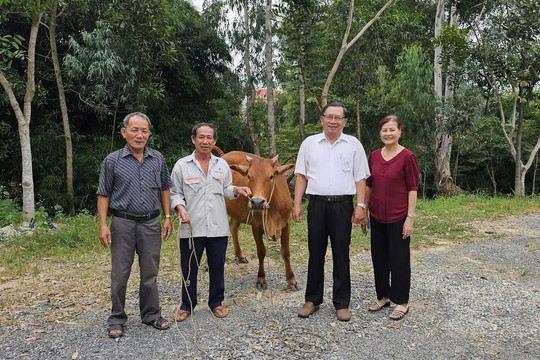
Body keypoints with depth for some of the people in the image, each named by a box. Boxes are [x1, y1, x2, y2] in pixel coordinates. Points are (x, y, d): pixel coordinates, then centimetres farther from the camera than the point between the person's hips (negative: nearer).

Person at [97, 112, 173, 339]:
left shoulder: (158, 159, 4)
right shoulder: (113, 161, -3)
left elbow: (164, 189, 11)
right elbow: (103, 195, -1)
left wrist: (167, 218, 6)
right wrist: (103, 225, -7)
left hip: (151, 223, 2)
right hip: (123, 223, -2)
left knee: (150, 273, 11)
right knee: (119, 274, 7)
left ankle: (151, 315, 27)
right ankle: (117, 320, 23)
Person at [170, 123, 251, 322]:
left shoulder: (222, 165, 10)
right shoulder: (182, 165, 2)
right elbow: (175, 193, 4)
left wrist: (236, 190, -2)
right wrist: (180, 208, -14)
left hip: (218, 228, 2)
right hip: (191, 228, -2)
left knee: (217, 267, 11)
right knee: (189, 268, 8)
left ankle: (216, 302, 29)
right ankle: (187, 305, 27)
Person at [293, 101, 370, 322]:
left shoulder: (353, 145, 6)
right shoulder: (309, 143, 8)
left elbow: (360, 178, 4)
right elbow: (301, 176, 7)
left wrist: (360, 206, -5)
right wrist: (297, 204, 0)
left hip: (343, 204, -1)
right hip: (317, 204, 1)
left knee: (341, 255, 6)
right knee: (315, 253, 8)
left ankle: (342, 304, 18)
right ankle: (312, 300, 21)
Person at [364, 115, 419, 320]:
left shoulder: (407, 157, -8)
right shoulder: (374, 156, 6)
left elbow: (412, 189, -8)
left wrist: (410, 217, -12)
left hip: (398, 217, -5)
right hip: (377, 216, 5)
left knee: (399, 258, 5)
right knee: (379, 257, 14)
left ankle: (401, 302, 20)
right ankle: (383, 296, 31)